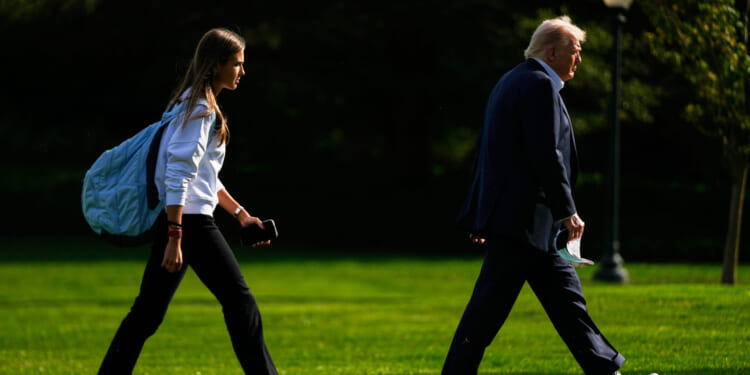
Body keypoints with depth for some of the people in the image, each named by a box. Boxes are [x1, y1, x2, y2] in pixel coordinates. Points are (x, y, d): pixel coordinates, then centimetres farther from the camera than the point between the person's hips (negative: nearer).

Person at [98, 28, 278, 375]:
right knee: (239, 300, -4)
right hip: (189, 221, -10)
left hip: (171, 219, 10)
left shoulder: (200, 105, 19)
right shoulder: (199, 107, -12)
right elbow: (179, 174, -19)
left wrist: (240, 213, 28)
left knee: (147, 312, 8)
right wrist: (175, 237, -24)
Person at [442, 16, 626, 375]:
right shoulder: (541, 86, -13)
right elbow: (546, 156, -20)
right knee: (490, 304, -6)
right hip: (522, 219, -11)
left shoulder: (510, 82, 18)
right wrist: (567, 212, -15)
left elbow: (487, 151, 21)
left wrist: (482, 215, 23)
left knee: (564, 294, 11)